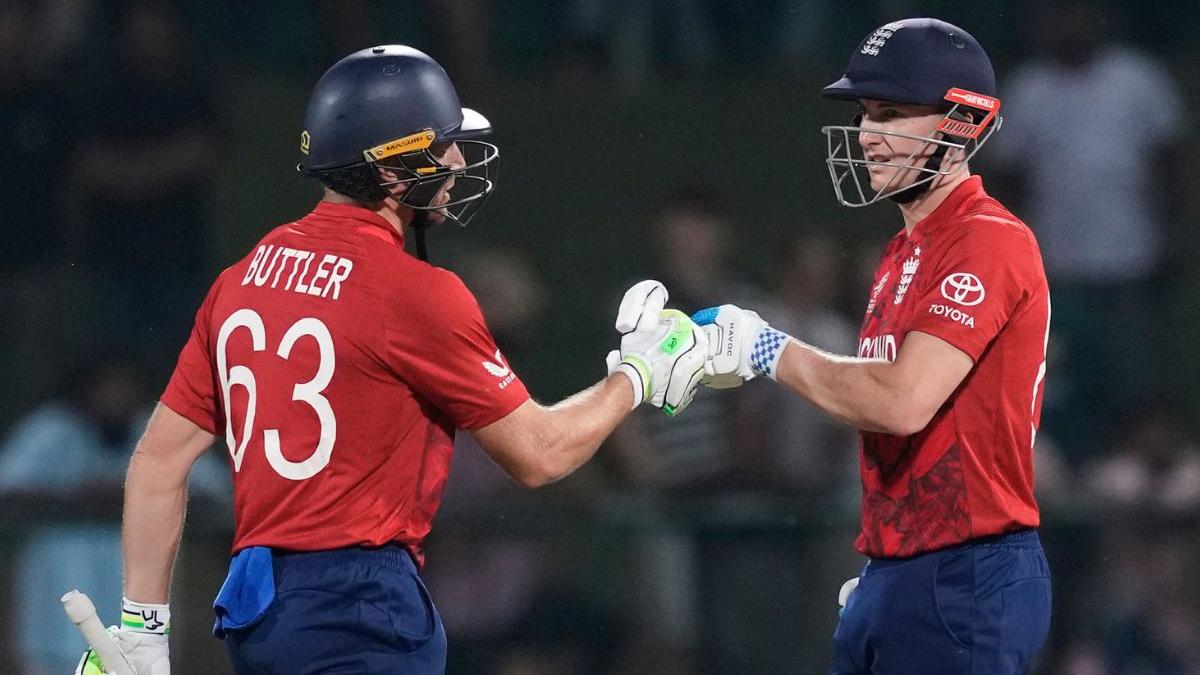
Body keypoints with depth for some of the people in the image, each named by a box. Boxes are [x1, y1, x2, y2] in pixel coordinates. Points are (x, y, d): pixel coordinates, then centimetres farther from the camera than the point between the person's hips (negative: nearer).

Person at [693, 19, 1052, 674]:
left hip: (964, 585, -9)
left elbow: (902, 402, -23)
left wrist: (768, 349, -13)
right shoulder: (904, 254, 19)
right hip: (896, 578, 9)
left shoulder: (989, 243, -13)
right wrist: (877, 571, 18)